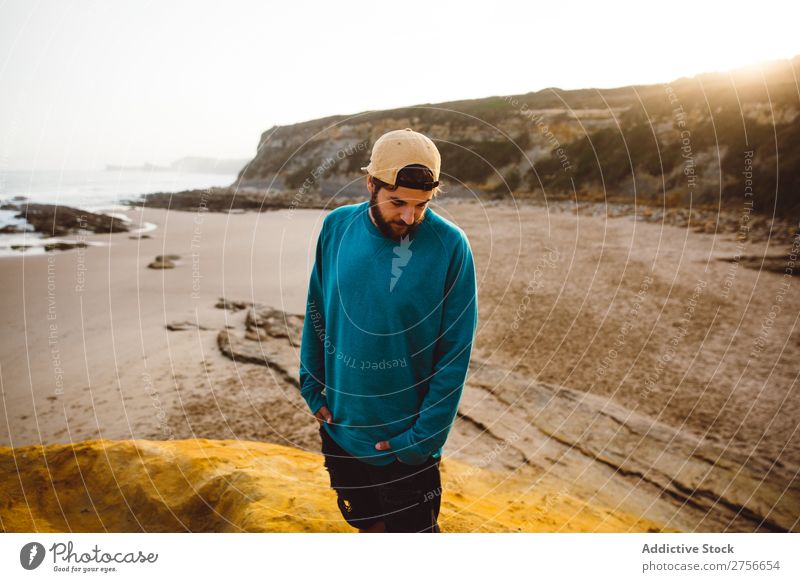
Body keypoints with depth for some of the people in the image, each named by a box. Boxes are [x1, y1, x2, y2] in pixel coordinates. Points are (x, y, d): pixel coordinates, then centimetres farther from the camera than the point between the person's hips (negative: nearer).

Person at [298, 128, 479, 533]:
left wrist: (424, 436, -15)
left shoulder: (450, 246, -18)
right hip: (339, 425, 4)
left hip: (405, 441, -3)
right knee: (368, 525, 25)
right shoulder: (337, 226, -7)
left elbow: (454, 356, -15)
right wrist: (312, 384, 3)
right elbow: (316, 312, 5)